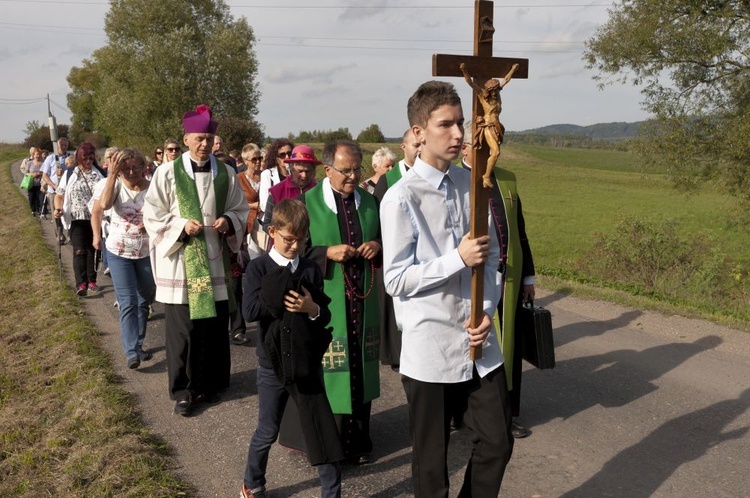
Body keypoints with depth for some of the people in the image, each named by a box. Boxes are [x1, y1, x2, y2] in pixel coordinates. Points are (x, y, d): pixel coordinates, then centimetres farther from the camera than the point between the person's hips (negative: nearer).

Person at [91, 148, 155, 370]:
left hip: (147, 253, 2)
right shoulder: (116, 184, -9)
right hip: (119, 252, -2)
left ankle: (138, 345, 30)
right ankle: (131, 352, -8)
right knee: (128, 303, -8)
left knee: (144, 302, 13)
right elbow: (102, 205, -23)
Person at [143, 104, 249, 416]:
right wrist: (182, 225, -17)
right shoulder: (167, 173, -5)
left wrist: (228, 221, -10)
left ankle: (211, 383, 25)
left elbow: (241, 210, 11)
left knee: (215, 325, 8)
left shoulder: (226, 174, 4)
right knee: (182, 328, 2)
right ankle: (183, 389, 16)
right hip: (180, 263, -2)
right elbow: (152, 215, -3)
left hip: (215, 260, 3)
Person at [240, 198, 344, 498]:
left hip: (308, 364, 2)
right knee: (268, 432, 14)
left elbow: (326, 316, 0)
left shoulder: (311, 270, 1)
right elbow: (250, 311, -20)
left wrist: (312, 309, -21)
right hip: (273, 365, -1)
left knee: (323, 431, 4)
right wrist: (284, 299, -18)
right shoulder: (258, 268, -6)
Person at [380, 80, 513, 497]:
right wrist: (458, 258, -20)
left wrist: (488, 312, -5)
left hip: (480, 343, 5)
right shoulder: (401, 198, -13)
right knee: (432, 460, 13)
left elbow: (491, 259, 9)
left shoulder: (473, 185, 3)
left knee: (497, 443, 15)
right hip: (431, 349, -5)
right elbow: (396, 280, -12)